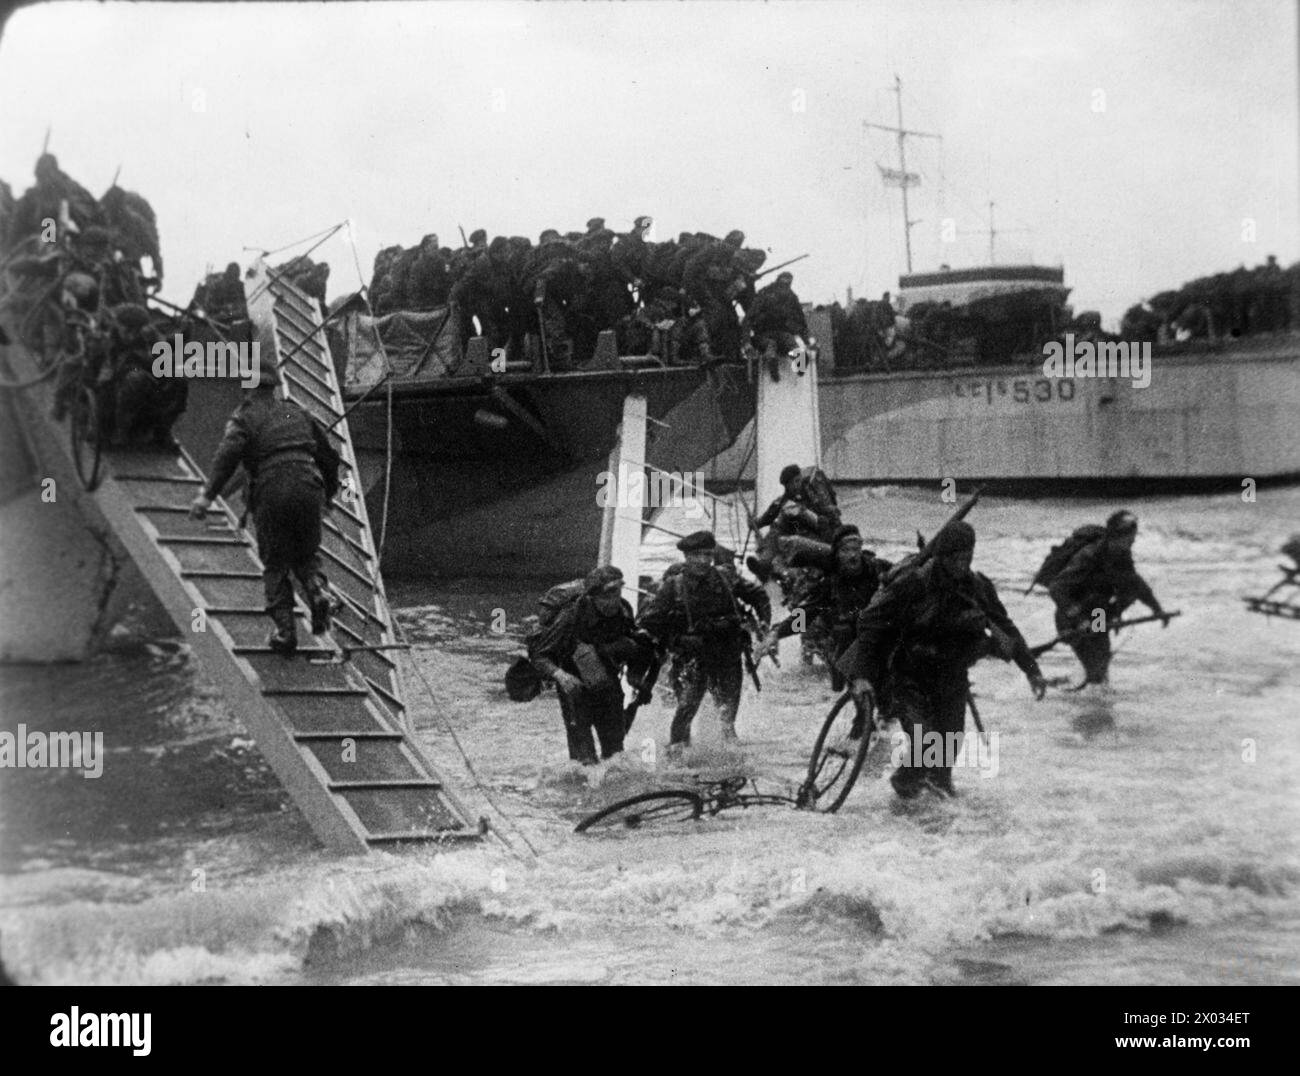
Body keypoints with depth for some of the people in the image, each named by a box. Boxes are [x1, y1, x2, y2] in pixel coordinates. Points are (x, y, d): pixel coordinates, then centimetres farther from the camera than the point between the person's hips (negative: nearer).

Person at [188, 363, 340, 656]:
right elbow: (329, 455, 28)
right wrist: (328, 493, 43)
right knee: (306, 555, 22)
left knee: (275, 566, 9)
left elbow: (228, 453, -10)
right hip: (309, 490, 3)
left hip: (271, 494, -3)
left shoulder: (245, 416, 9)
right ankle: (318, 591, -9)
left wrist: (208, 495, -18)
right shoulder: (296, 413, 24)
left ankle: (284, 630, -1)